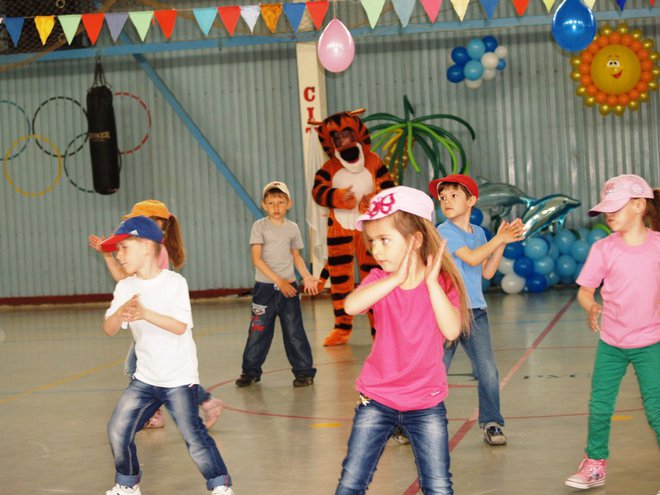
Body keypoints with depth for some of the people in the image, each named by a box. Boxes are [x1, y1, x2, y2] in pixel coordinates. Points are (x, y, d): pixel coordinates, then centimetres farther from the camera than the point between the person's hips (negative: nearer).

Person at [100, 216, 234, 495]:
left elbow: (180, 326, -22)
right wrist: (121, 312, -30)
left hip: (179, 378, -5)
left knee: (193, 435, -8)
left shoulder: (174, 282, -11)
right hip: (145, 378, 5)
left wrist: (145, 313, -36)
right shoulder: (125, 288, 1)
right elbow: (109, 330, -8)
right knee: (118, 431, 2)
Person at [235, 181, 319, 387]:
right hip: (264, 287, -1)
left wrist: (307, 276, 0)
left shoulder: (292, 228, 5)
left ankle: (304, 371, 9)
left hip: (289, 287, 2)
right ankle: (251, 371, 17)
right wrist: (278, 280, -16)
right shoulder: (260, 226, -4)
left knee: (294, 330, 1)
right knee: (258, 330, 4)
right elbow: (257, 259, -10)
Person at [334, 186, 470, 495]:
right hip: (376, 399, 1)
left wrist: (431, 281, -25)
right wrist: (396, 278, -31)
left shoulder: (442, 283, -7)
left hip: (426, 403, -1)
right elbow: (351, 306, -27)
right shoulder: (379, 280, -4)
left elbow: (452, 331, -24)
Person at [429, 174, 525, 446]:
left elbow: (487, 272, 8)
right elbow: (471, 258, -19)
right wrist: (499, 239, -14)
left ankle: (491, 423, 11)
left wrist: (502, 243, 0)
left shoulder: (479, 233, 11)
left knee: (488, 372, -1)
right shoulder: (445, 232, -8)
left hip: (475, 311, 5)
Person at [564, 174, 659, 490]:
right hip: (611, 342, 2)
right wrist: (591, 307, -22)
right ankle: (595, 466, 25)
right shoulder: (603, 249, -7)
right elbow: (585, 290, -3)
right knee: (599, 406, 7)